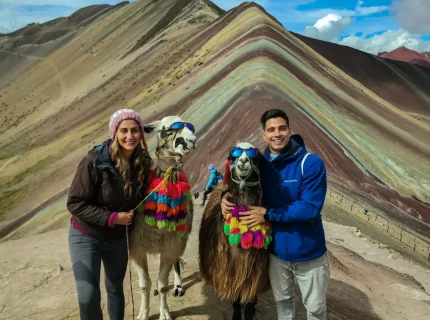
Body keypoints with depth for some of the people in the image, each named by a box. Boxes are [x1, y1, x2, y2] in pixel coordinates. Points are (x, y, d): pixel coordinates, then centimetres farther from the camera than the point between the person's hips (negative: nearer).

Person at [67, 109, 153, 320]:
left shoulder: (143, 162, -10)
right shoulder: (95, 160, -25)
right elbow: (75, 203, -22)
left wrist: (132, 218, -8)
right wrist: (112, 218, -25)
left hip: (118, 237, 4)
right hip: (86, 236, -4)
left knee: (115, 288, 21)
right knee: (88, 297, -10)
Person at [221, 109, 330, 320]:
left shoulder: (311, 163, -20)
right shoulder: (259, 163, -6)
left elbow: (310, 207, -26)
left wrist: (268, 214, -24)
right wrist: (226, 194, -13)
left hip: (309, 253, -3)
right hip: (276, 251, 4)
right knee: (282, 300, 26)